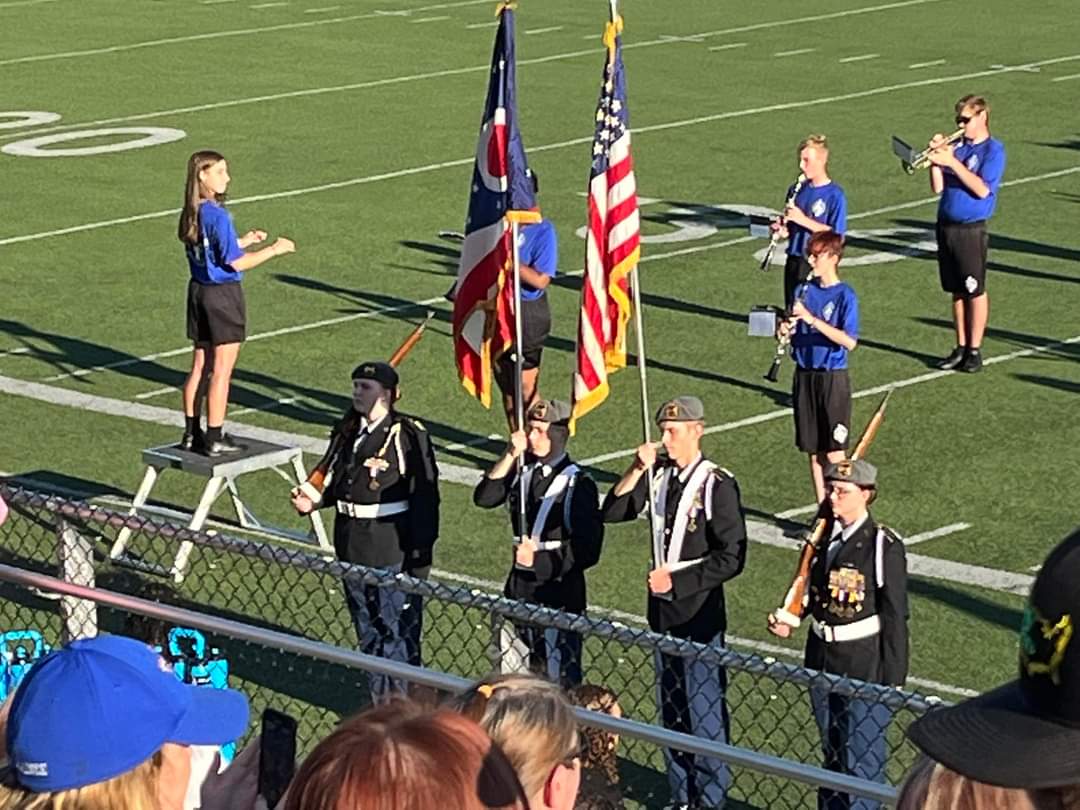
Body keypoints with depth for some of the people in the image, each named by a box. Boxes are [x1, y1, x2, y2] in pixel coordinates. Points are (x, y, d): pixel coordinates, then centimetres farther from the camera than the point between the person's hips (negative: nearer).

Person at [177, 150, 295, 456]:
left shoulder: (191, 214, 5)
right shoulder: (217, 216, -20)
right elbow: (235, 263, -19)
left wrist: (245, 240, 19)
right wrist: (274, 249, -10)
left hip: (198, 291, 8)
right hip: (223, 295, -8)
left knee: (199, 367, 14)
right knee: (221, 370, 0)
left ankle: (191, 433, 19)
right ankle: (214, 439, 3)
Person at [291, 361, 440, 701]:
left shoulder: (408, 435, -13)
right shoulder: (347, 432, 9)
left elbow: (425, 495, -13)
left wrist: (421, 552, -16)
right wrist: (317, 499, 0)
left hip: (393, 548, -8)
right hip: (352, 545, 8)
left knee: (398, 632, -4)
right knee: (367, 631, 16)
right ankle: (379, 702, 28)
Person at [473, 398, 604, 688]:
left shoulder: (578, 484, -10)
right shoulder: (522, 471, 9)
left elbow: (587, 551, -12)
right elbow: (484, 498, -7)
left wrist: (539, 560, -18)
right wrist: (511, 456, -14)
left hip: (558, 597, -6)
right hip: (519, 590, 6)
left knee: (559, 683, -5)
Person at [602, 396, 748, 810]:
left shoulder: (717, 485, -15)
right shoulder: (659, 475, 5)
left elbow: (731, 558, -16)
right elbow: (612, 512, 1)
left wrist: (676, 581, -17)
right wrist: (637, 470, -12)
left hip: (699, 612, -7)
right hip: (663, 608, 7)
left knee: (704, 710, 1)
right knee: (671, 707, 15)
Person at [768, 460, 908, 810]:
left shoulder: (883, 545, -15)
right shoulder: (823, 534, 3)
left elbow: (895, 617, -12)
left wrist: (892, 682, -12)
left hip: (865, 665, -6)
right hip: (822, 656, 6)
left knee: (861, 758, 1)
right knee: (832, 751, 19)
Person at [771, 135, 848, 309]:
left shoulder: (835, 195, -9)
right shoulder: (797, 190, 9)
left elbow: (836, 235, -16)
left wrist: (803, 220, -20)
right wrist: (783, 231, -5)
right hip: (794, 261, 6)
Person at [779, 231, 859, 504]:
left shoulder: (845, 295, -10)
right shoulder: (803, 290, 6)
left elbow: (850, 341, -20)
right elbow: (794, 331, 13)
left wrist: (812, 319, -26)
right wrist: (786, 330, -11)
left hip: (833, 378, -5)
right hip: (805, 376, 5)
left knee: (833, 452, -4)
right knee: (813, 450, 10)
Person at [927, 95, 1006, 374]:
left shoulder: (993, 150, -7)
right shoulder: (957, 147, 9)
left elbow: (982, 189, -19)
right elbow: (938, 187, 6)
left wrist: (952, 161, -20)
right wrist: (936, 158, -8)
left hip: (971, 230, -6)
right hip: (946, 226, 6)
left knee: (975, 291, 1)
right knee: (956, 291, 11)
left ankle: (974, 350, 8)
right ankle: (961, 347, 19)